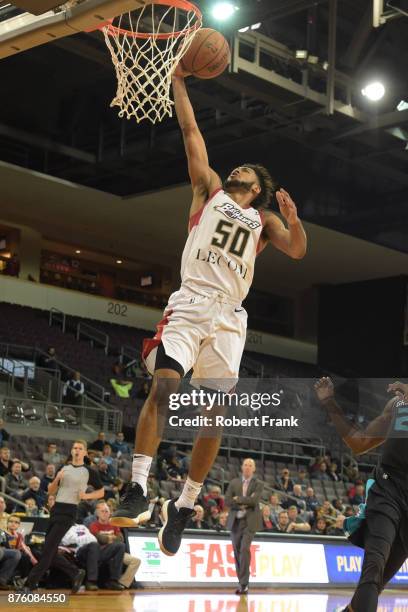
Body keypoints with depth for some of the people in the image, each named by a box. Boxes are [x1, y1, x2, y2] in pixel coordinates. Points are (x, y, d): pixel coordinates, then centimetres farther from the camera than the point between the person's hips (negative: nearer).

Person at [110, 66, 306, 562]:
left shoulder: (264, 219, 21)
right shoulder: (210, 190, 18)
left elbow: (297, 251, 6)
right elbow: (191, 133, 14)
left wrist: (293, 218, -11)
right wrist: (178, 82, 11)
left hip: (229, 317, 2)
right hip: (190, 303, -2)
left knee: (216, 414, -2)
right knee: (163, 386, -22)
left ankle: (182, 507, 6)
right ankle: (137, 490, -26)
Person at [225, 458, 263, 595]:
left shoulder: (258, 484, 3)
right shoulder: (234, 483, 11)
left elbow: (254, 500, -14)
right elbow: (227, 501, 1)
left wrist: (238, 499, -8)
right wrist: (242, 505, -11)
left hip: (250, 522, -4)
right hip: (235, 521, 4)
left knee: (245, 549, -19)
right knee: (237, 552, 5)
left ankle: (244, 583, -17)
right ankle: (242, 583, 15)